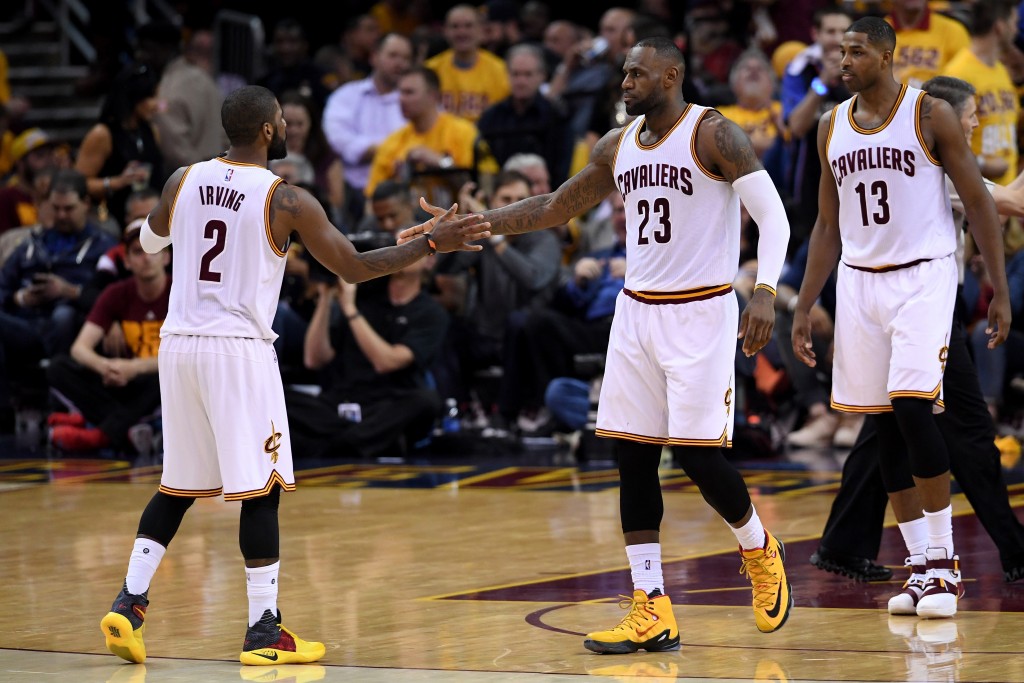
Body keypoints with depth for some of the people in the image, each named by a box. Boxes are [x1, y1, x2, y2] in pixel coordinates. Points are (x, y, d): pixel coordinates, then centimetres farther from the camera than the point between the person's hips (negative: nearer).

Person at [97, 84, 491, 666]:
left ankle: (130, 603, 7)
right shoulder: (286, 200, -8)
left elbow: (149, 242, 25)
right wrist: (432, 244, 0)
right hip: (240, 350, -6)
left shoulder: (183, 181, 5)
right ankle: (264, 631, 0)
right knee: (261, 489, 0)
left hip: (178, 345, 6)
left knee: (179, 487, 16)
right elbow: (355, 268, -6)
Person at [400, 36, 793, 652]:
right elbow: (555, 208, 19)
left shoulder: (713, 134, -10)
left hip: (700, 313, -7)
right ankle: (652, 613, 3)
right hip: (637, 312, 7)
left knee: (698, 454, -9)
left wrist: (765, 293, -27)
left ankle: (761, 552, 21)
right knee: (633, 457, 0)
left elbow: (773, 216, -14)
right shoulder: (619, 146, 11)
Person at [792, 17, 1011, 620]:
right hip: (859, 282, 5)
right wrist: (804, 309, 13)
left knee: (912, 406, -18)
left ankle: (945, 561, -7)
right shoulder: (833, 127, 10)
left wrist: (1001, 291, -8)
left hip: (923, 277, -5)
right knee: (884, 424, 3)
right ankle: (921, 568, 10)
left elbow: (979, 202, -3)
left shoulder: (931, 114, -5)